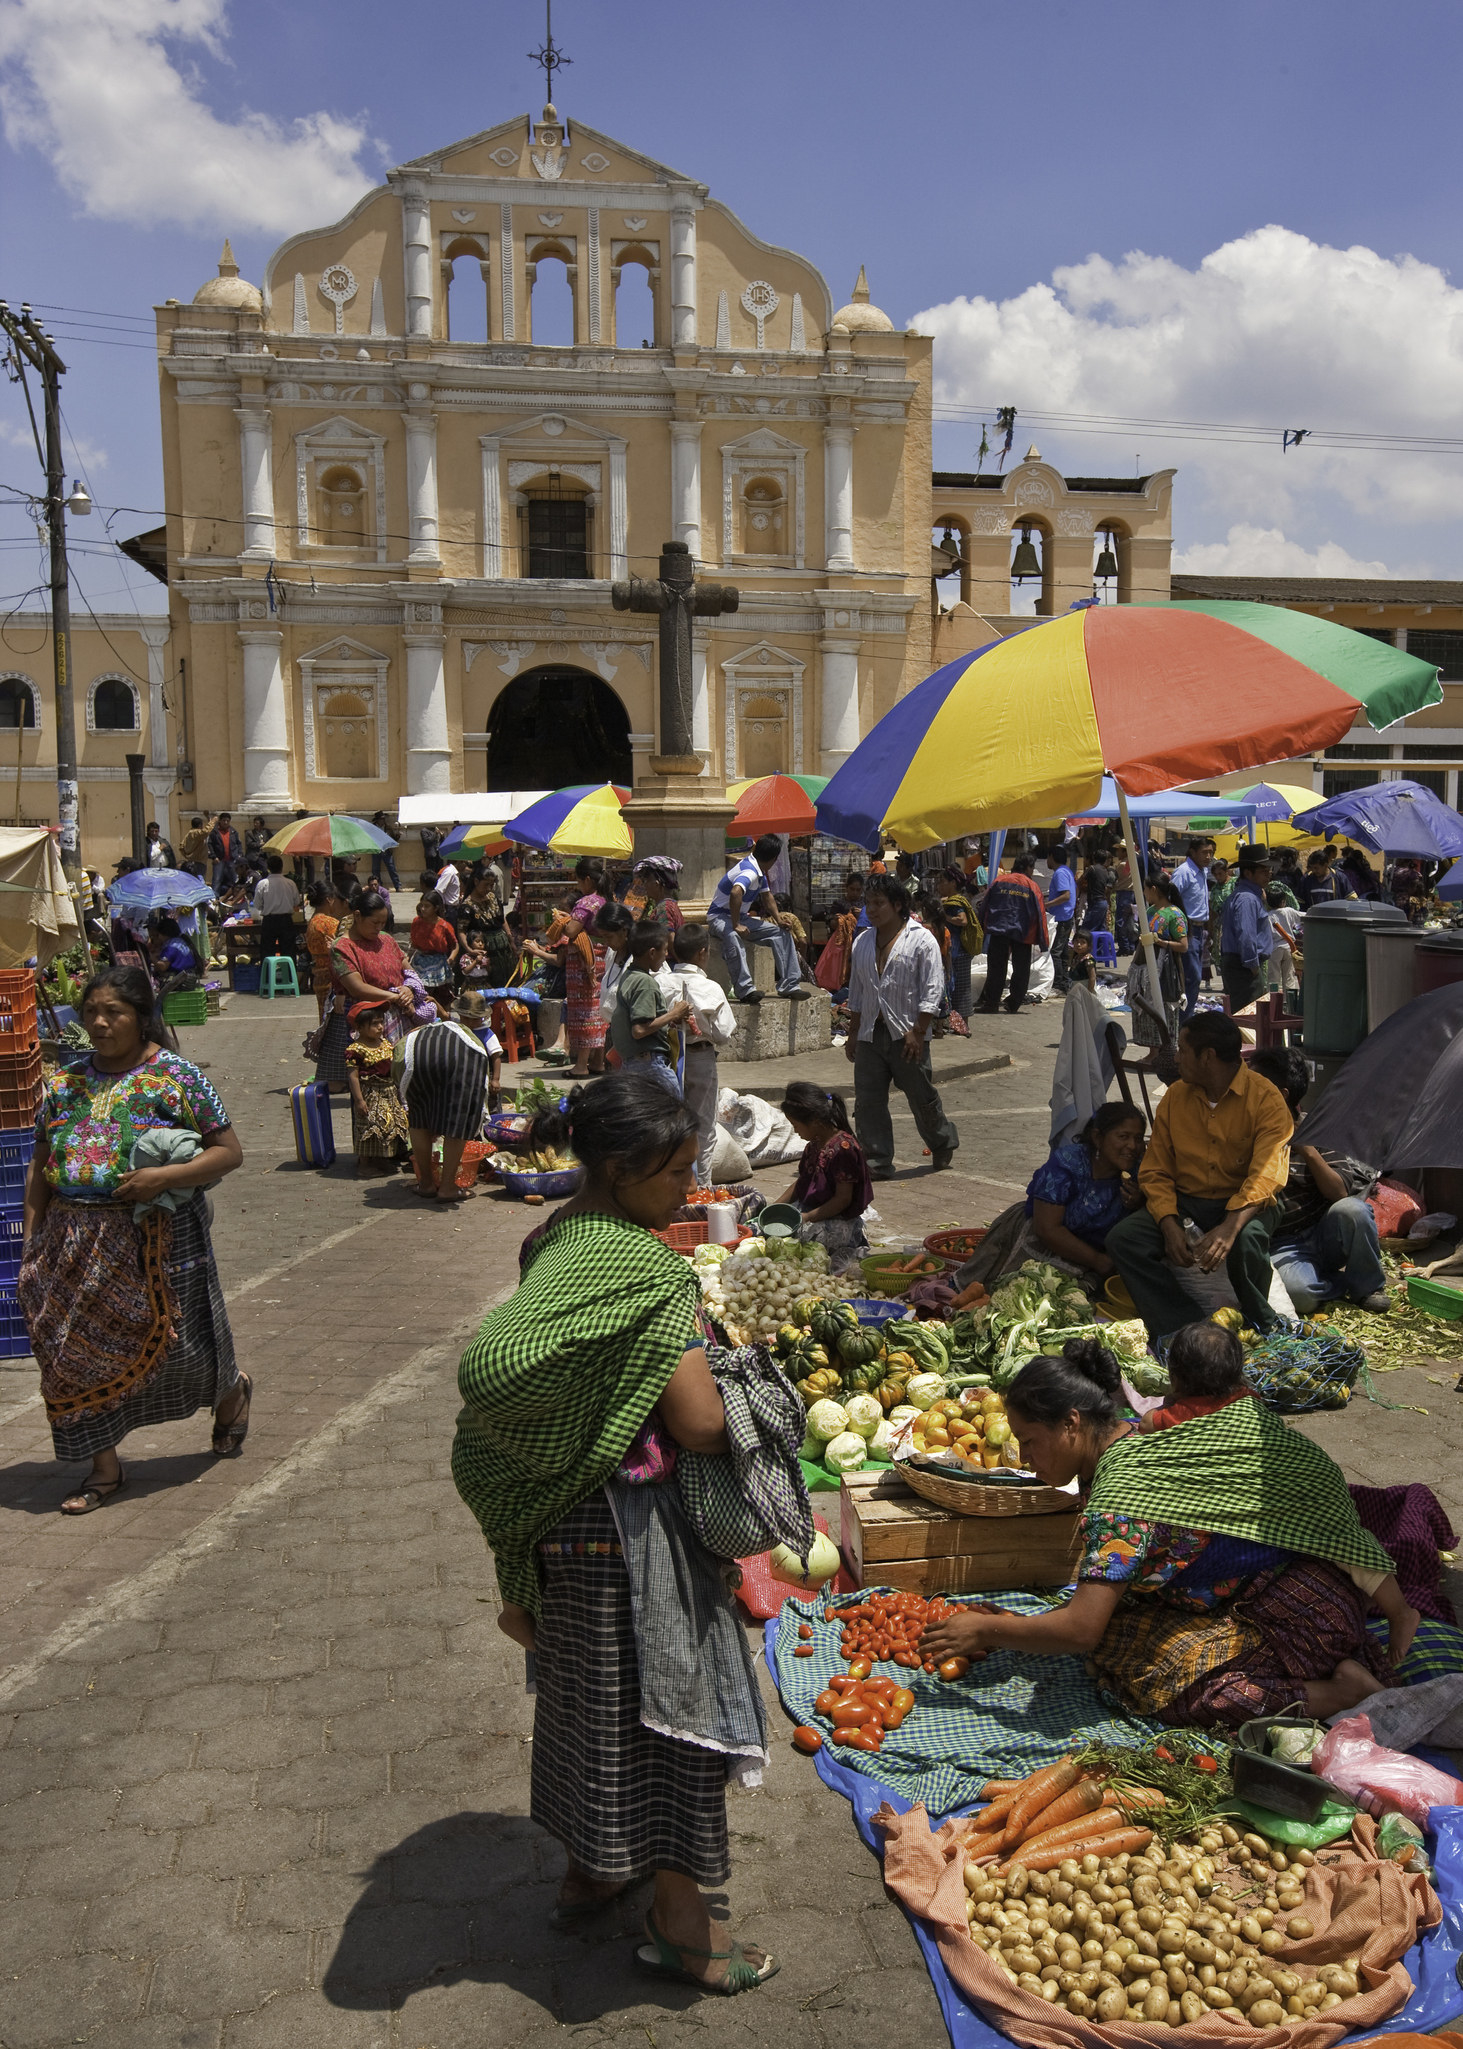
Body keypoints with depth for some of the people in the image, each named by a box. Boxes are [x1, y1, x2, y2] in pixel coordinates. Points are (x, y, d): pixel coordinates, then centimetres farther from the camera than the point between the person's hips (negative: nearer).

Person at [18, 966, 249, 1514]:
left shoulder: (173, 1075, -7)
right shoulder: (65, 1083, 7)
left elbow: (230, 1151, -7)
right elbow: (40, 1169, 12)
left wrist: (166, 1176, -21)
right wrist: (32, 1241, 6)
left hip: (157, 1239, -4)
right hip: (75, 1243, 4)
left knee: (175, 1341, 5)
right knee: (84, 1349, 6)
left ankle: (231, 1391, 39)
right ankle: (104, 1467, 21)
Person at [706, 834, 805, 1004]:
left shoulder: (759, 872, 6)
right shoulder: (749, 872, -26)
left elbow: (766, 896, 20)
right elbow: (735, 893, -45)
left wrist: (778, 918, 6)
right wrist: (736, 925, -40)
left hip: (741, 917, 10)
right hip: (719, 916, -10)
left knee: (782, 933, 3)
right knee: (732, 936, -44)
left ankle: (788, 985, 0)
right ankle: (745, 990, -47)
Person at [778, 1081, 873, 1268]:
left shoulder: (842, 1147, -18)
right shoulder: (814, 1146, 11)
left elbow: (843, 1198, -20)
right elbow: (801, 1183, 20)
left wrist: (808, 1217, -23)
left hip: (840, 1223, -10)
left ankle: (843, 1256, -6)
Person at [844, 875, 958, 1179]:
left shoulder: (921, 940, -6)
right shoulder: (862, 942, 13)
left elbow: (932, 991, -9)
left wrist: (917, 1032, -15)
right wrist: (853, 1034, 15)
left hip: (906, 1036, -5)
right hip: (870, 1036, 5)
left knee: (922, 1097, 6)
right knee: (868, 1102, 0)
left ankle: (942, 1143, 31)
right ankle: (877, 1163, 7)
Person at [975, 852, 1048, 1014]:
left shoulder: (999, 882, 6)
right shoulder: (1032, 887, 1)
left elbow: (984, 906, 9)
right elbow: (1040, 914, 1)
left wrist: (983, 928, 19)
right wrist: (1042, 939, 7)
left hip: (998, 931, 1)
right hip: (1022, 934, -1)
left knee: (996, 968, 4)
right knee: (1021, 969, 10)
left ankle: (991, 1002, 1)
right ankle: (1014, 1002, 12)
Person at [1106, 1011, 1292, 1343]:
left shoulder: (1266, 1099, -12)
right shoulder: (1175, 1097, 4)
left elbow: (1266, 1175, -23)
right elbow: (1155, 1172, 4)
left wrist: (1229, 1227, -40)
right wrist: (1170, 1226, -15)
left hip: (1241, 1204, -4)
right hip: (1184, 1203, 4)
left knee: (1246, 1239, -39)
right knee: (1122, 1238, -22)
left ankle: (1257, 1328, -10)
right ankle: (1178, 1327, -18)